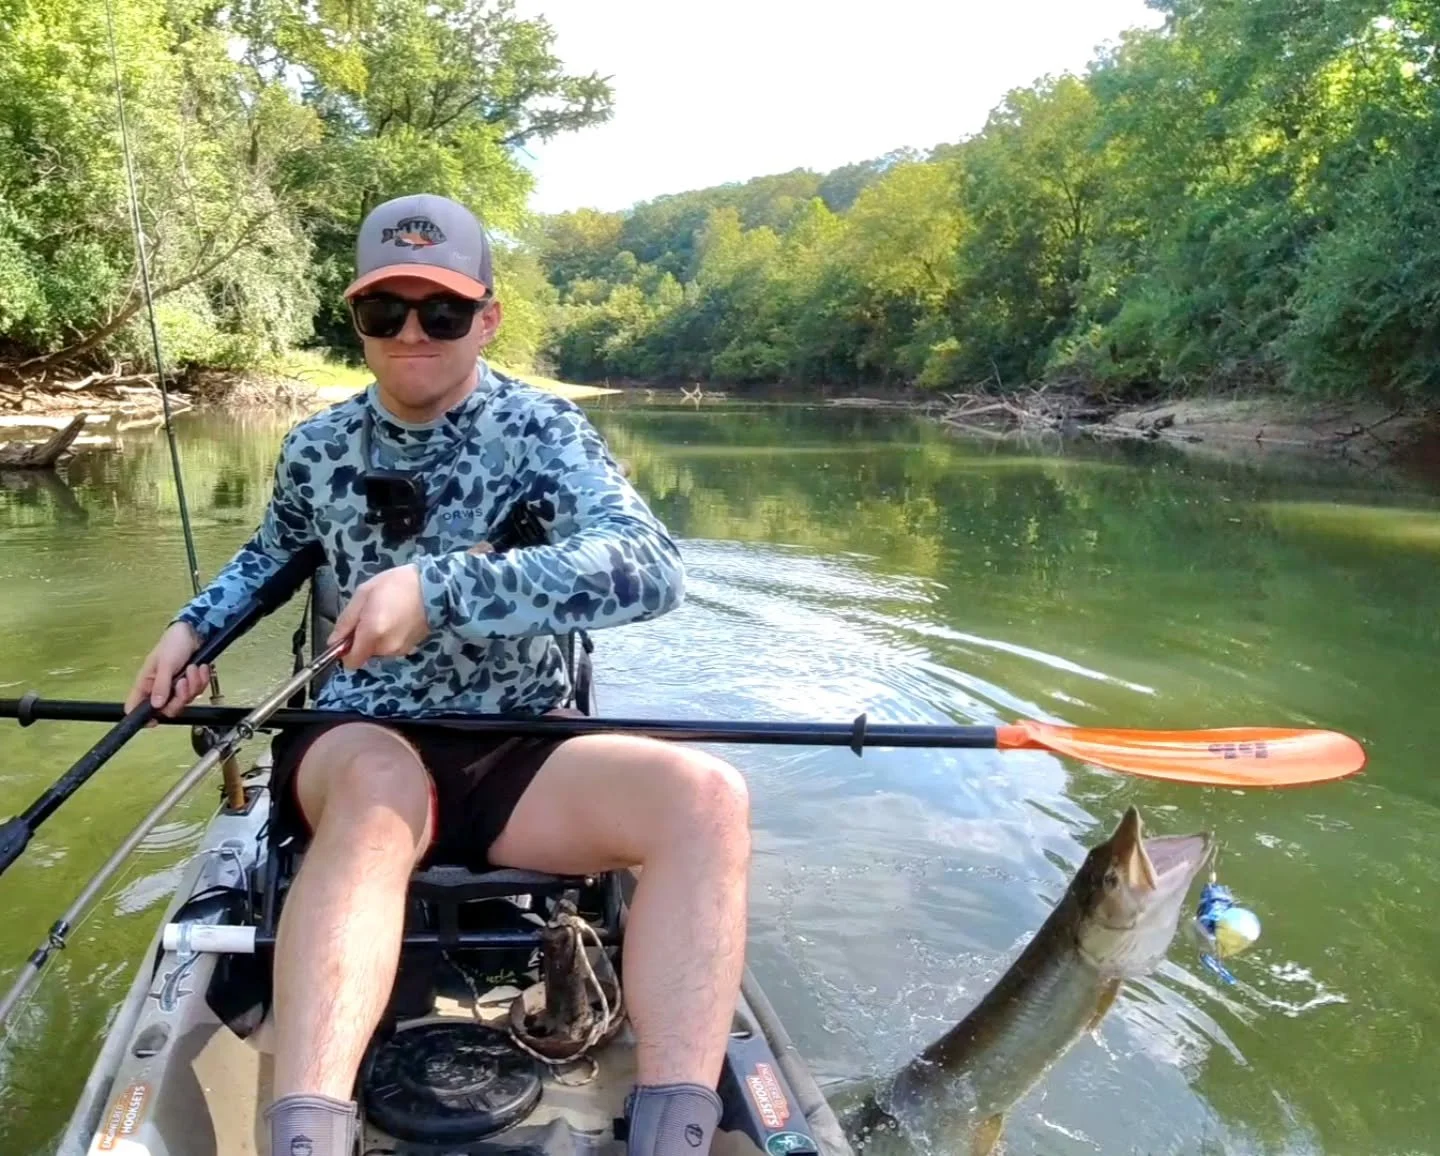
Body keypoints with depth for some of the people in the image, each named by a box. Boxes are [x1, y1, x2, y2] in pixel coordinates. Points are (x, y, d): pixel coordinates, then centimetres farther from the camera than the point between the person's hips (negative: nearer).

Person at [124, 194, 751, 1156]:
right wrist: (193, 628, 11)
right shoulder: (318, 448, 6)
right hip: (361, 748, 1)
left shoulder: (541, 429, -5)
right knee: (383, 783, -37)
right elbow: (275, 556, 30)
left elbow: (651, 571, -25)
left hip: (517, 761, 0)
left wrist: (436, 589, -33)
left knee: (705, 795, -28)